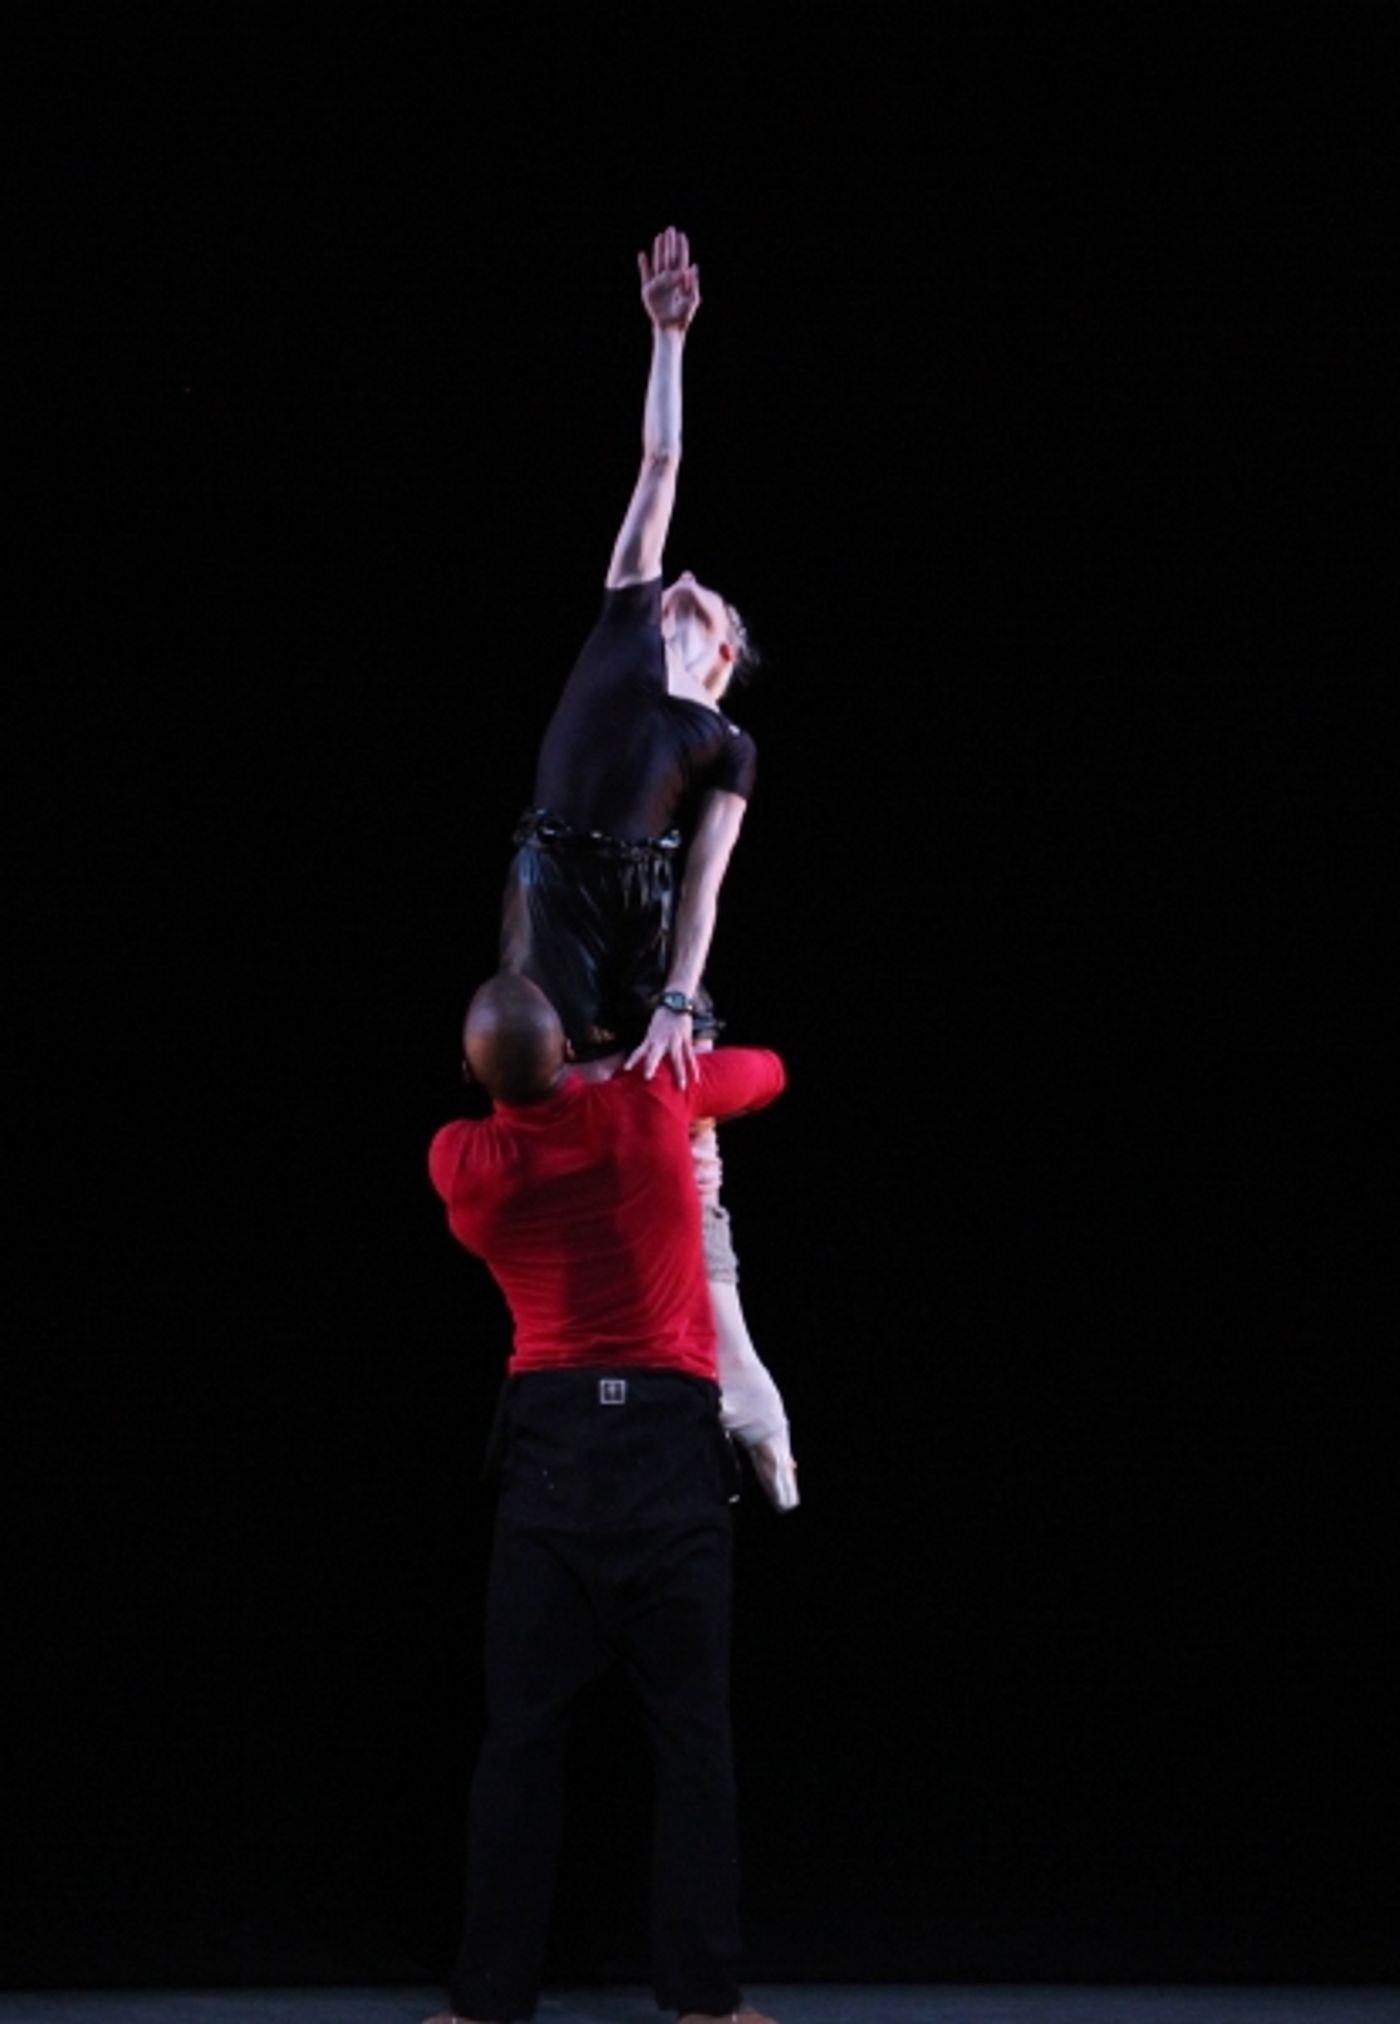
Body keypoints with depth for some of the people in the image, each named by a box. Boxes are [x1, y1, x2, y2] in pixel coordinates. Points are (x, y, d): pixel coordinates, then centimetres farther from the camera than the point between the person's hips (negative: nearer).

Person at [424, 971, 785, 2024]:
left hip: (550, 1438, 1)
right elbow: (767, 1070, 19)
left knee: (523, 1733, 4)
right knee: (693, 1729, 2)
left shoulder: (461, 1160, -1)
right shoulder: (648, 1101, -2)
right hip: (673, 1434, -1)